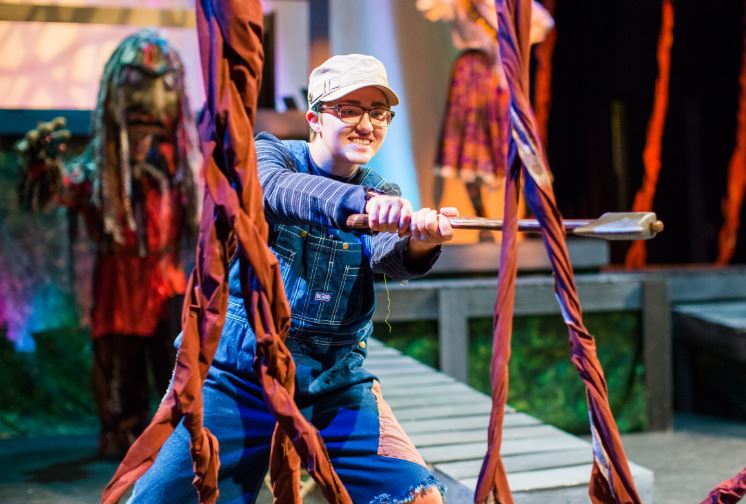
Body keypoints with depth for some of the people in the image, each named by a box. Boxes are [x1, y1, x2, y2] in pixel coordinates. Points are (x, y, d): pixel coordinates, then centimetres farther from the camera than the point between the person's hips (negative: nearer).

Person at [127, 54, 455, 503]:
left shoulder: (384, 196, 5)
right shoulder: (268, 154, -3)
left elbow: (389, 257, -18)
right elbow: (272, 189, -29)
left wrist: (421, 242, -43)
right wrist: (359, 202, -48)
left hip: (338, 385, 3)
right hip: (238, 378, -2)